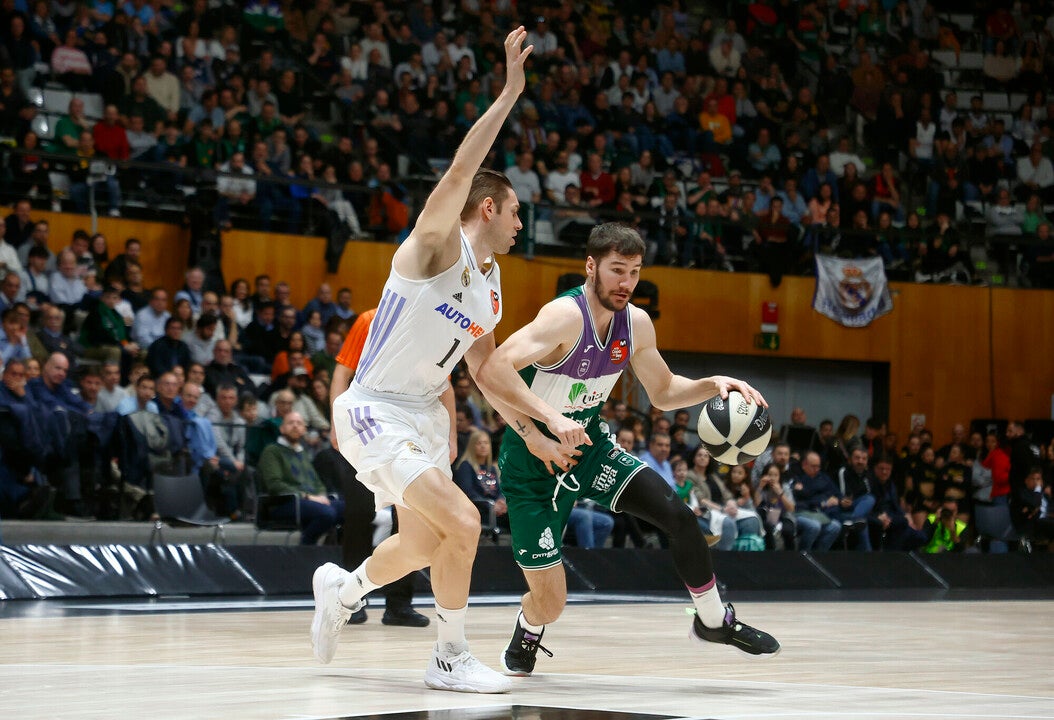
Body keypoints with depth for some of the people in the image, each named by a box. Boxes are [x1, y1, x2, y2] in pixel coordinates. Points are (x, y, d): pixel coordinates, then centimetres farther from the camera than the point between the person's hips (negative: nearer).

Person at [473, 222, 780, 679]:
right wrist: (550, 418, -48)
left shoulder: (636, 324, -5)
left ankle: (714, 621, 11)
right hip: (534, 465, -6)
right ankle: (526, 637, 35)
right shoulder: (565, 316, -28)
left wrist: (713, 385, -7)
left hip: (591, 448, 6)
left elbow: (663, 393, 11)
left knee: (678, 515, -13)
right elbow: (492, 371, -40)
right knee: (549, 604, -4)